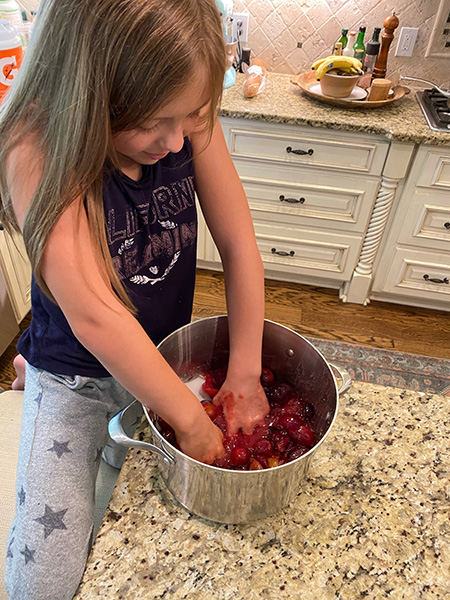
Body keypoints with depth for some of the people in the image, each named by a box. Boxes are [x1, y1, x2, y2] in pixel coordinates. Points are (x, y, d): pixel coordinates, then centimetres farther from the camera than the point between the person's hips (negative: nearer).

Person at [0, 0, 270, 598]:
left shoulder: (188, 121, -14)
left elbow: (239, 245, -13)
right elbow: (92, 315, -34)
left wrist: (244, 375, -15)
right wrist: (192, 419, -27)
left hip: (165, 362, 4)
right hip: (74, 378, -3)